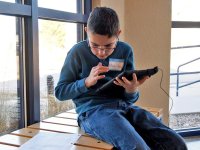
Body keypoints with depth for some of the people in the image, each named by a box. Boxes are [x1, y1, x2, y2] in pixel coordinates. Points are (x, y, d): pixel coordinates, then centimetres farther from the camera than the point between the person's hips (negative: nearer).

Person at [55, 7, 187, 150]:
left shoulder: (125, 51, 6)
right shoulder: (77, 52, -2)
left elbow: (130, 99, 11)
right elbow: (60, 91, 4)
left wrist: (131, 90, -13)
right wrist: (87, 82, -12)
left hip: (123, 106, 5)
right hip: (92, 110, -4)